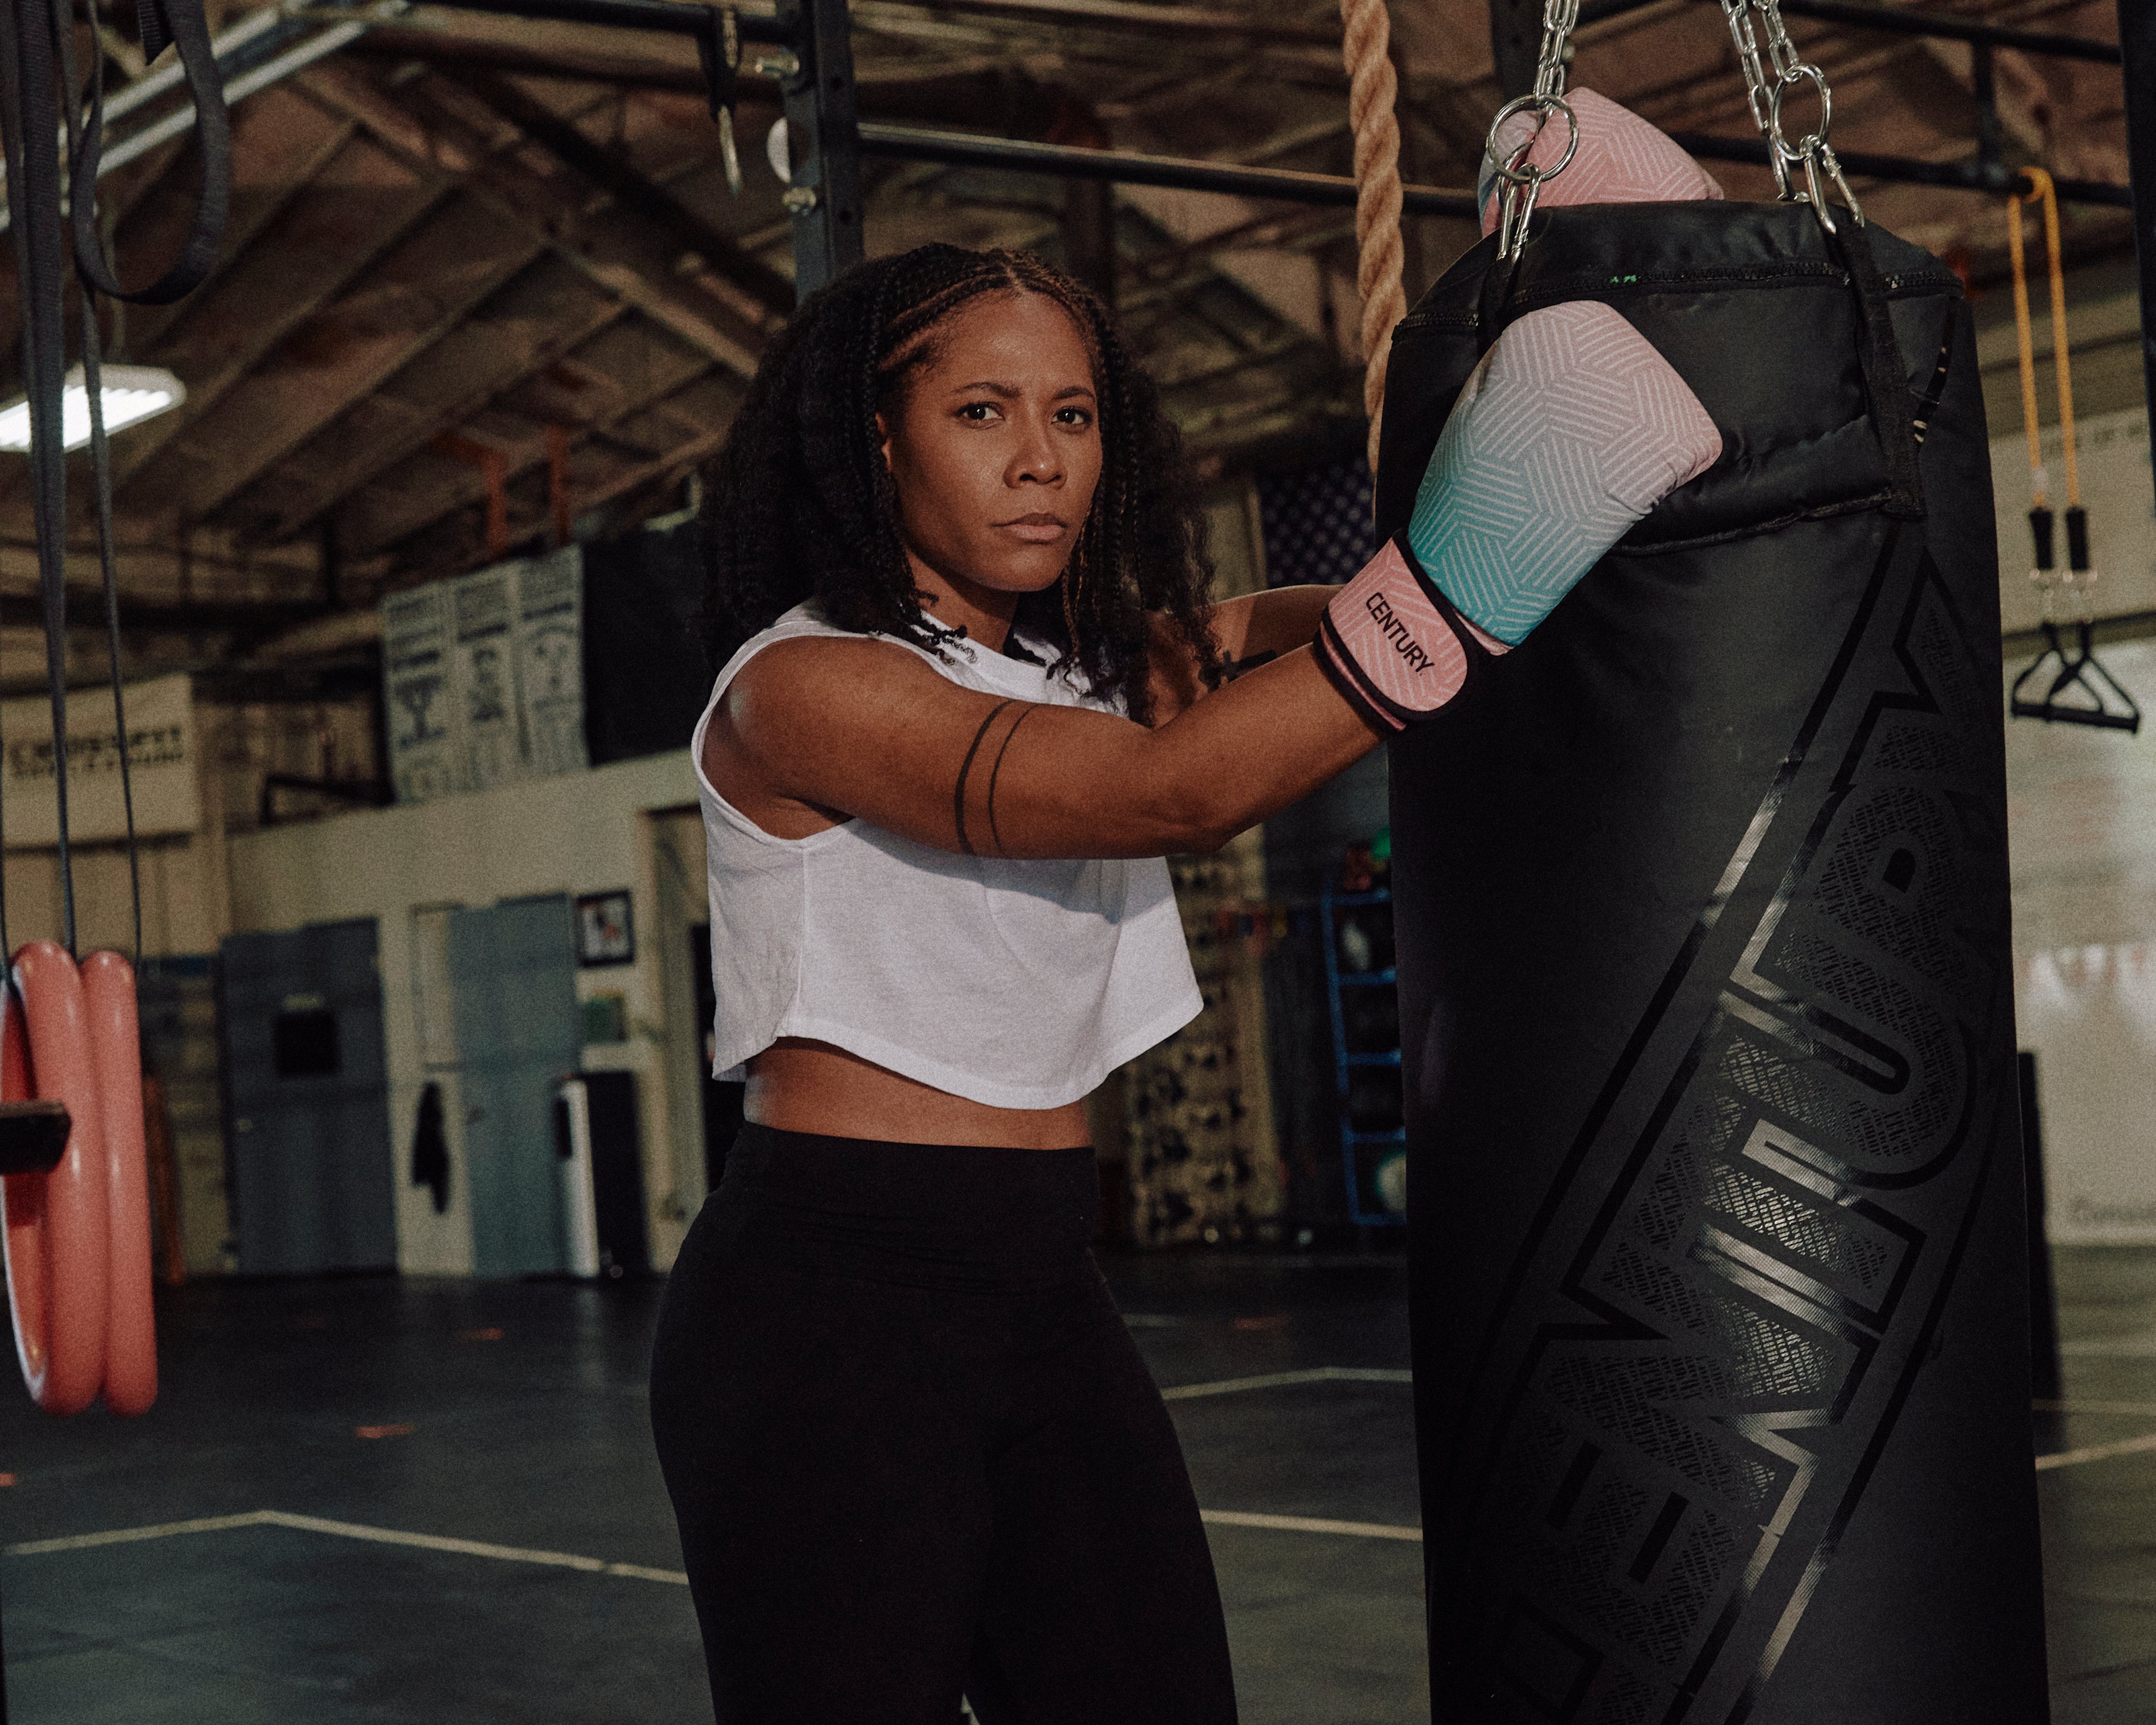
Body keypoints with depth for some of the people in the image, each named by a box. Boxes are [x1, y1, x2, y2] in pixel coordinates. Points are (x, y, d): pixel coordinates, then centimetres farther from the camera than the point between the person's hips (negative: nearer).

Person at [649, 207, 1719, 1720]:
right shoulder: (801, 687, -15)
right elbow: (1166, 793, -25)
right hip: (831, 1308, -7)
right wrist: (1453, 586, -31)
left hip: (1047, 1304, 7)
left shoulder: (1102, 662, 13)